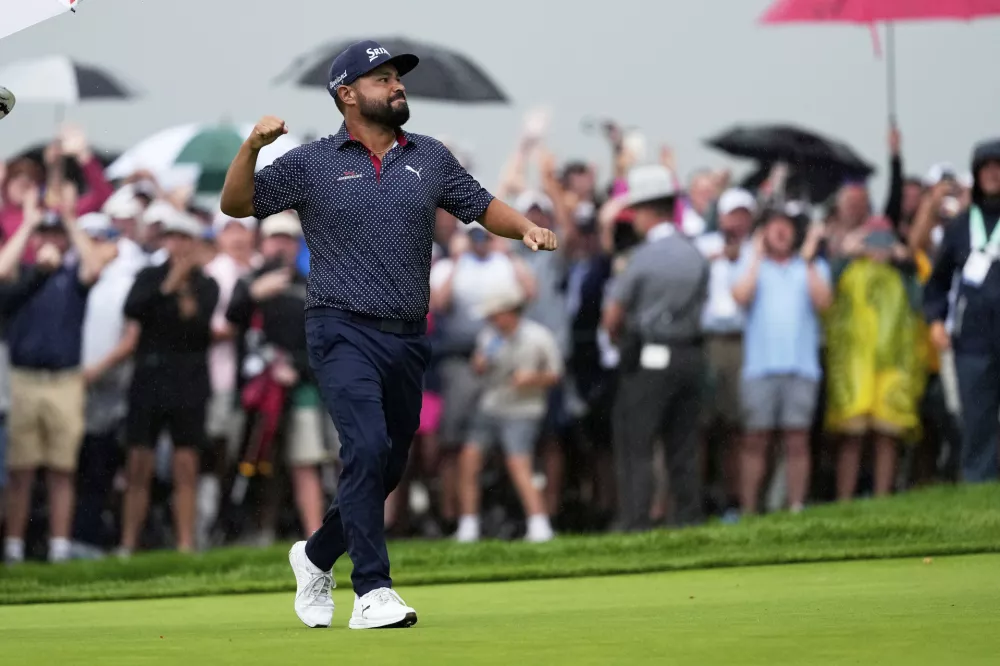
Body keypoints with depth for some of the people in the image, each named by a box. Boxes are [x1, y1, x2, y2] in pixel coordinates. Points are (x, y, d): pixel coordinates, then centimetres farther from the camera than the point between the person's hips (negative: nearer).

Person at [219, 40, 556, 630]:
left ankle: (317, 555, 35)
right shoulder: (311, 164, 2)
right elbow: (236, 204, 1)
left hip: (409, 339, 5)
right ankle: (373, 592, -22)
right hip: (345, 332, -5)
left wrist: (526, 228, -5)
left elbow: (481, 206, 16)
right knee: (367, 448, -22)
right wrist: (253, 147, -16)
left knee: (388, 468, 12)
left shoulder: (430, 158, 12)